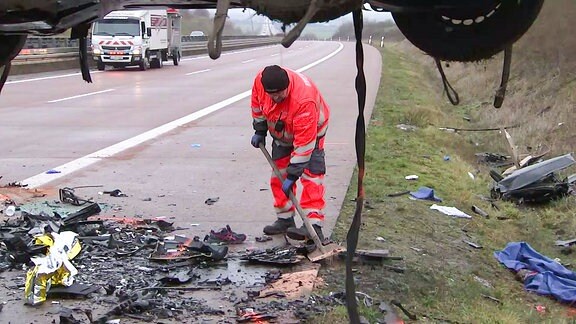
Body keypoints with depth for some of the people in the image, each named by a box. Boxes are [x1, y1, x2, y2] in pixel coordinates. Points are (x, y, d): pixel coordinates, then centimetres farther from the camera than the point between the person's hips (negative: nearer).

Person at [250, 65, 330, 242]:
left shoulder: (304, 99, -43)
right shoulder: (260, 80, -26)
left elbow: (304, 142, -39)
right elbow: (257, 104, 0)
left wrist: (292, 175, -36)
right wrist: (259, 131, 5)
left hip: (310, 131, -6)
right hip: (281, 133, 6)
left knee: (311, 175, -17)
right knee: (279, 175, 6)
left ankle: (314, 224, -22)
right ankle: (285, 219, 16)